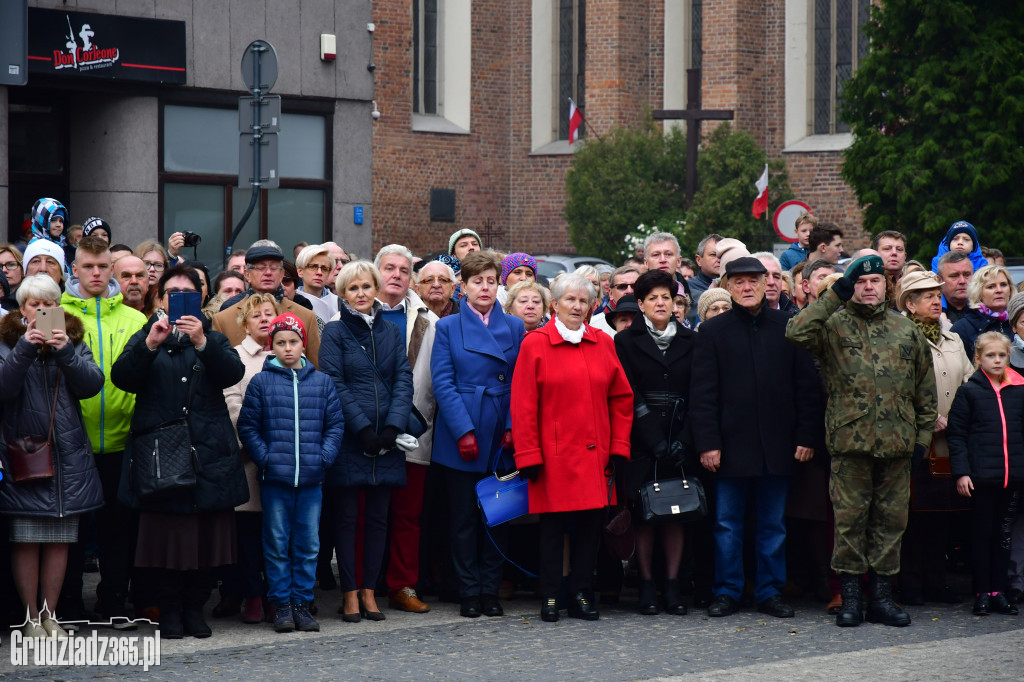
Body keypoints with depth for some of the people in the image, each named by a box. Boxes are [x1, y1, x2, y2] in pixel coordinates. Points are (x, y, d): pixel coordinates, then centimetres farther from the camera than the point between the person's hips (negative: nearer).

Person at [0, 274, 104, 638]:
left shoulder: (74, 342, 10)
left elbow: (92, 384, -5)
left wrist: (66, 352, -19)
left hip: (67, 456, 2)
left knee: (60, 540, 4)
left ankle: (50, 613, 13)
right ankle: (31, 616, 6)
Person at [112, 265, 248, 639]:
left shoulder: (214, 339, 16)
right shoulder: (144, 338, 12)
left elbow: (233, 373, -6)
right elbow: (122, 377, -6)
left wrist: (202, 342, -21)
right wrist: (150, 344, -21)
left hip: (208, 450, 1)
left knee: (206, 535, -1)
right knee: (165, 535, -4)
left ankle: (195, 609, 9)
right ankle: (170, 611, 5)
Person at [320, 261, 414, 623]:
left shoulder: (391, 331, 11)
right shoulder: (335, 331, 0)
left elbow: (403, 380, 4)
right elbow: (335, 384, -8)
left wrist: (393, 427, -10)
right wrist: (363, 428, -15)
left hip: (385, 439, 4)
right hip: (349, 438, -4)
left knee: (378, 515, 6)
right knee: (345, 516, 0)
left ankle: (368, 590, 12)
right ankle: (349, 593, 5)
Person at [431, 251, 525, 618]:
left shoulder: (514, 327, 10)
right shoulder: (448, 327, 4)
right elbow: (443, 384, -3)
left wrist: (513, 428, -7)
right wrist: (463, 432, -13)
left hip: (502, 437, 2)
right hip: (460, 436, -2)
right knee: (464, 516, 1)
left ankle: (491, 592, 11)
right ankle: (469, 594, 7)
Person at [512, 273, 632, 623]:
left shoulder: (603, 344, 10)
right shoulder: (535, 344, -1)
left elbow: (621, 398, 13)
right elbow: (523, 405, -4)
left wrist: (618, 447, 5)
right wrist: (529, 456, -9)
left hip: (595, 456, 3)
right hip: (554, 456, -3)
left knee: (590, 524, 3)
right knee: (552, 526, 0)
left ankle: (582, 596, 11)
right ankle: (550, 599, 8)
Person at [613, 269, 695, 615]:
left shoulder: (688, 341, 11)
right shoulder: (627, 341, 4)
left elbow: (695, 395, 6)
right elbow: (629, 397, -2)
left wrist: (682, 440, -6)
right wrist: (655, 441, -11)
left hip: (679, 443, 2)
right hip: (641, 443, -2)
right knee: (643, 515, -3)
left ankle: (673, 584, 3)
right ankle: (647, 586, 1)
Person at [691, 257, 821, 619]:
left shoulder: (788, 327, 6)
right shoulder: (713, 331, 3)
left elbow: (806, 386, 6)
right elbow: (703, 393, 0)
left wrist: (806, 437, 0)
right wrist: (707, 443, -8)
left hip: (777, 446, 1)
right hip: (731, 444, -1)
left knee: (773, 524, 8)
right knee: (727, 524, 3)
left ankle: (770, 592, 15)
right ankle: (727, 592, 12)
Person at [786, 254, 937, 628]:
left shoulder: (907, 330, 14)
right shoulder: (833, 324, 4)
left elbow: (926, 387, 18)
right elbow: (796, 332, -17)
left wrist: (923, 433, 12)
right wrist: (834, 296, -14)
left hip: (897, 442, 3)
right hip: (849, 439, -3)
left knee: (891, 519, 6)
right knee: (849, 519, -1)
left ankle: (881, 596, 13)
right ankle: (850, 597, 7)